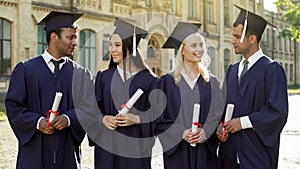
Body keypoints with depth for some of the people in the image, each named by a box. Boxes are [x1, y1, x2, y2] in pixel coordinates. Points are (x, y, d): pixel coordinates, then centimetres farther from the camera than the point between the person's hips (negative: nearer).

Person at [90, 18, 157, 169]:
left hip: (135, 145, -2)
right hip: (107, 144, 2)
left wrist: (137, 119, -16)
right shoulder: (104, 77, 9)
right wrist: (103, 119, -10)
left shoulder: (147, 80, 0)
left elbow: (155, 113, 0)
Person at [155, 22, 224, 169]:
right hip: (178, 151, -2)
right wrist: (181, 133, -14)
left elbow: (218, 114, 7)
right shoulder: (168, 81, 1)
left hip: (205, 151, 2)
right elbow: (159, 119, -2)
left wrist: (205, 132, -11)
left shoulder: (211, 82, 9)